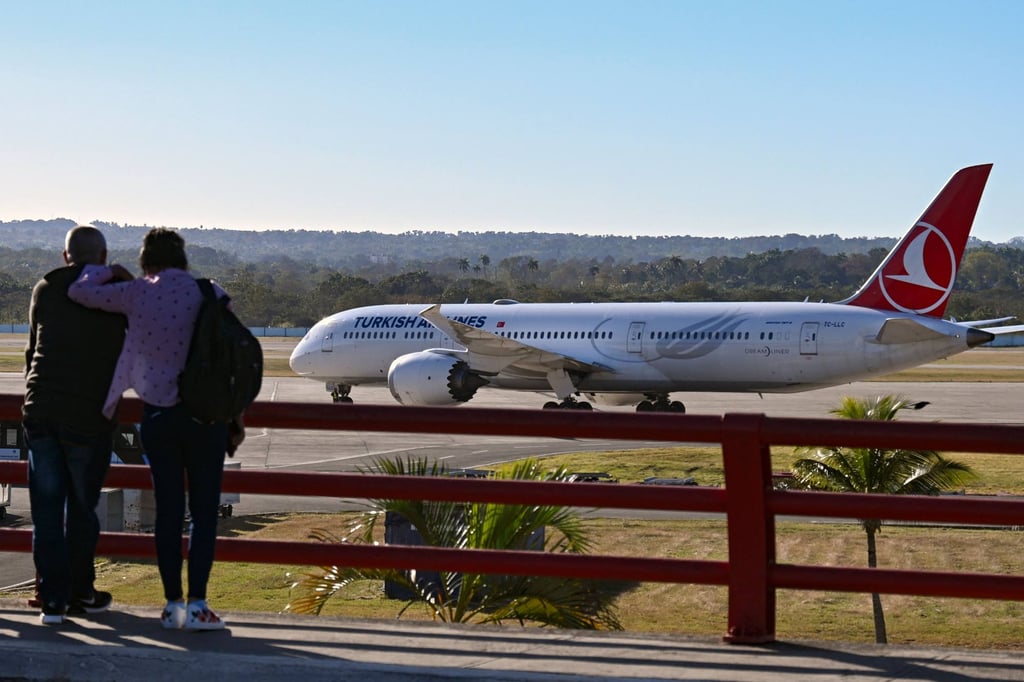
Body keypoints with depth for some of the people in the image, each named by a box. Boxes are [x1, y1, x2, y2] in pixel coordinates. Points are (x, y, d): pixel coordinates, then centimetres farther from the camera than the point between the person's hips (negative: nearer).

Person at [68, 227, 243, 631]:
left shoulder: (137, 294, -3)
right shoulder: (210, 295, -3)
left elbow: (80, 291, 7)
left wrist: (109, 272, 24)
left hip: (157, 415, 2)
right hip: (204, 415, -2)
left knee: (168, 511, 8)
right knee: (204, 512, 2)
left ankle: (173, 604, 9)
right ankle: (196, 604, -4)